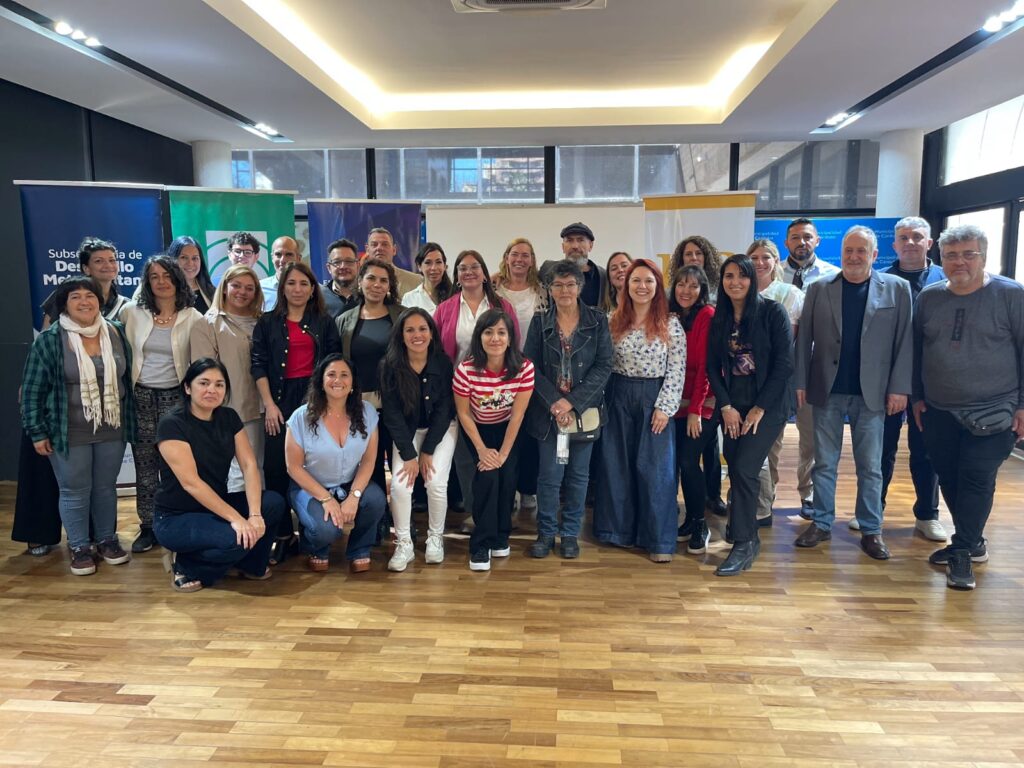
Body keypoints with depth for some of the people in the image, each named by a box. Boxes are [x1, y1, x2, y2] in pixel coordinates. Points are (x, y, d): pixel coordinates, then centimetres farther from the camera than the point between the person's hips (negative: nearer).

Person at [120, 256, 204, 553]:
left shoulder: (193, 318, -2)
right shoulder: (132, 313, 2)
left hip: (175, 397, -2)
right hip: (140, 397, 2)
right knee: (144, 465, 8)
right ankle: (148, 527, 19)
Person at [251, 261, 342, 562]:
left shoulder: (324, 322, 9)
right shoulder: (267, 321, 8)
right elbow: (258, 364, 3)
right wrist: (269, 404, -7)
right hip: (281, 399, 0)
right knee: (275, 467, -4)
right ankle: (281, 533, 7)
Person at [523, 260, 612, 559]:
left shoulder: (598, 321, 1)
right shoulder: (539, 321, 3)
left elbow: (604, 365, -5)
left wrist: (574, 402, -13)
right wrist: (554, 401, -14)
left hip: (585, 408, 0)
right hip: (548, 409, 0)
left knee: (578, 474, 9)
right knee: (549, 475, 1)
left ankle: (570, 533, 24)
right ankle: (546, 533, 19)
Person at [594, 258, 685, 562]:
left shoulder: (671, 325, -4)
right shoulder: (614, 322, 3)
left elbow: (676, 370, -6)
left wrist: (664, 407, -11)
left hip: (654, 400, -2)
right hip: (619, 398, 3)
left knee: (655, 468, 1)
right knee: (616, 465, 8)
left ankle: (659, 539, 11)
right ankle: (619, 528, 23)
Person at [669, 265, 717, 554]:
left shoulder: (708, 316, -10)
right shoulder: (671, 316, 8)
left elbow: (706, 365, -13)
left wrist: (696, 409, -15)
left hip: (702, 403, -5)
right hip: (676, 402, 5)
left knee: (688, 460, -9)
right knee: (675, 461, 4)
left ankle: (699, 525, 9)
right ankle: (691, 519, 22)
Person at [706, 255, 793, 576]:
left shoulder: (773, 312, -7)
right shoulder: (719, 319, 7)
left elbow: (784, 364, -10)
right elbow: (713, 367, 6)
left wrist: (760, 408, -12)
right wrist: (726, 407, -4)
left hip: (768, 404, -5)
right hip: (732, 404, 5)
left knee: (744, 469, -13)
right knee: (735, 471, 5)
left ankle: (743, 545, -2)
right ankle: (749, 538, 21)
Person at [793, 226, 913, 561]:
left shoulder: (897, 289, 2)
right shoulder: (819, 288, 3)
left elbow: (904, 342, -1)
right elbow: (804, 339, 3)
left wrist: (899, 388, -6)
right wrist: (800, 382, -1)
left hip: (872, 393, -1)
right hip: (827, 391, 1)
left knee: (870, 466, 7)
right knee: (824, 462, 9)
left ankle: (871, 530, 19)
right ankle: (821, 523, 20)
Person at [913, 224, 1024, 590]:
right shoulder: (928, 298, 5)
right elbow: (916, 350, 12)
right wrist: (918, 397, 11)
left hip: (993, 414, -4)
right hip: (939, 412, 5)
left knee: (977, 481, -5)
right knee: (949, 478, 11)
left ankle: (962, 552, 8)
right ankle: (973, 542, 29)